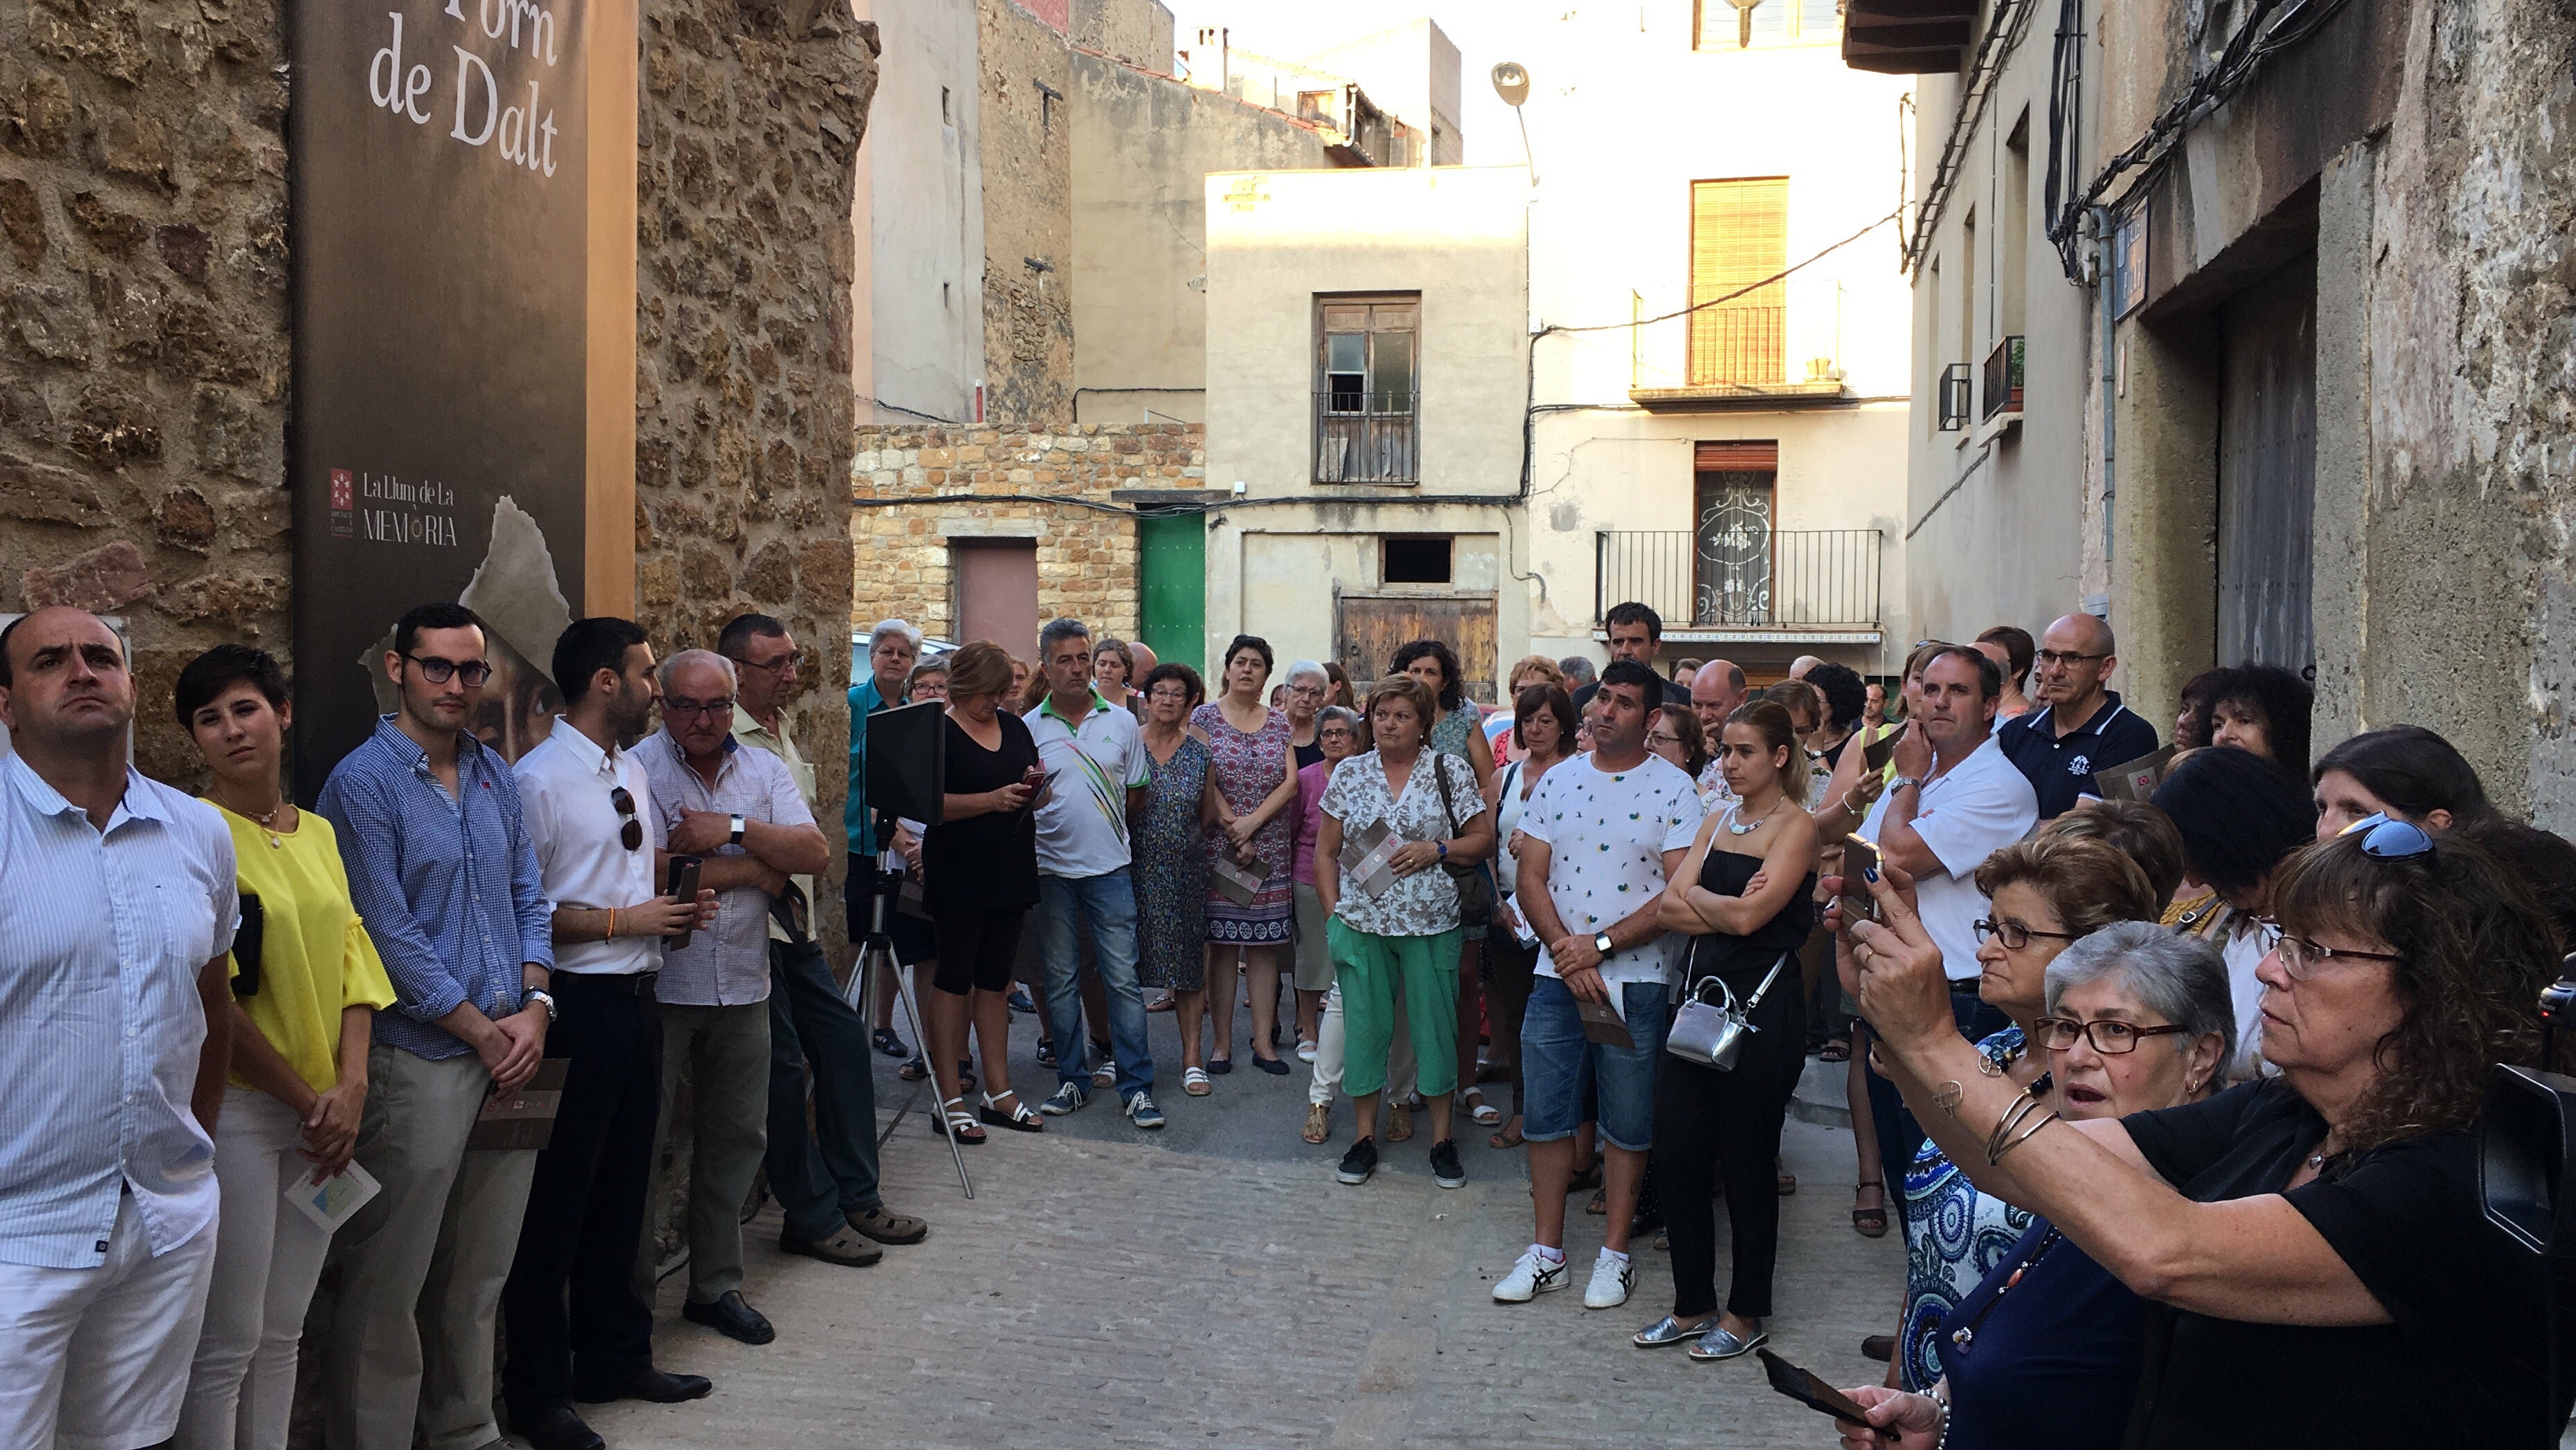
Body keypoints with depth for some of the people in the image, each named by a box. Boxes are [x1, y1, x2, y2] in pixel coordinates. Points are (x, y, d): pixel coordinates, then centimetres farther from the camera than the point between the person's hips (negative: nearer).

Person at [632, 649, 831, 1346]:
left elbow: (815, 853, -2)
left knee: (737, 1138, 12)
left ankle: (716, 1285, 27)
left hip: (742, 987, 5)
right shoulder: (637, 770, -7)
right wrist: (759, 868, -10)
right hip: (658, 988, -5)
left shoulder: (765, 769, 8)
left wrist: (736, 830, -16)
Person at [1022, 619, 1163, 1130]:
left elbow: (1137, 794, 11)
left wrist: (1101, 827, 4)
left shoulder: (1121, 722, 5)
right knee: (1060, 981, 7)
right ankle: (1071, 1081, 18)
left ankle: (1136, 1087, 2)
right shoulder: (1029, 728, 2)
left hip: (1110, 867, 0)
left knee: (1123, 978, -3)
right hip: (1052, 870, 1)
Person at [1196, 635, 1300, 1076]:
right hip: (1217, 848, -2)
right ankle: (1222, 1043, 6)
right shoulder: (1205, 717, 2)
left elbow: (1290, 783, 1)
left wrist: (1251, 823, -12)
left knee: (1265, 944, 3)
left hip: (1271, 851, 2)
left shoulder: (1280, 722, 9)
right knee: (1221, 944, 0)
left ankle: (1264, 1043, 8)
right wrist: (1233, 831, -12)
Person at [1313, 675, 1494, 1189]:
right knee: (1364, 1026, 5)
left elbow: (1483, 839, 3)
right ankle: (1364, 1136, 18)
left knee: (1435, 1026, 3)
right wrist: (1332, 910, 2)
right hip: (1362, 923, 2)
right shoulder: (1350, 772, 6)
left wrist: (1437, 850, -13)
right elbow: (1326, 848, 9)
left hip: (1430, 924, -1)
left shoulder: (1450, 770, 1)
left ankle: (1442, 1137, 17)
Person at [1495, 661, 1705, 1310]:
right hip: (1557, 978, 4)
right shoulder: (1558, 781, 8)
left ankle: (1614, 1254, 21)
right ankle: (1547, 1252, 19)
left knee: (1628, 1125, 7)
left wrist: (1602, 945, -16)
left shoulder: (1674, 789, -4)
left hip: (1636, 982, -3)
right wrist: (1569, 955, -10)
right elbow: (1531, 879, 4)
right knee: (1546, 1115, 7)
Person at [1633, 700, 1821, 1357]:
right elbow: (1671, 910, 4)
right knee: (1675, 1156, 8)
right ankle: (1692, 1304, 23)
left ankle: (1746, 1314, 20)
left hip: (1761, 1007, -7)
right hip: (1699, 997, 7)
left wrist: (1696, 895, -1)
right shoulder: (1717, 821, 14)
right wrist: (1727, 910, -10)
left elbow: (1747, 915, -18)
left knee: (1745, 1165, 4)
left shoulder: (1796, 827, -7)